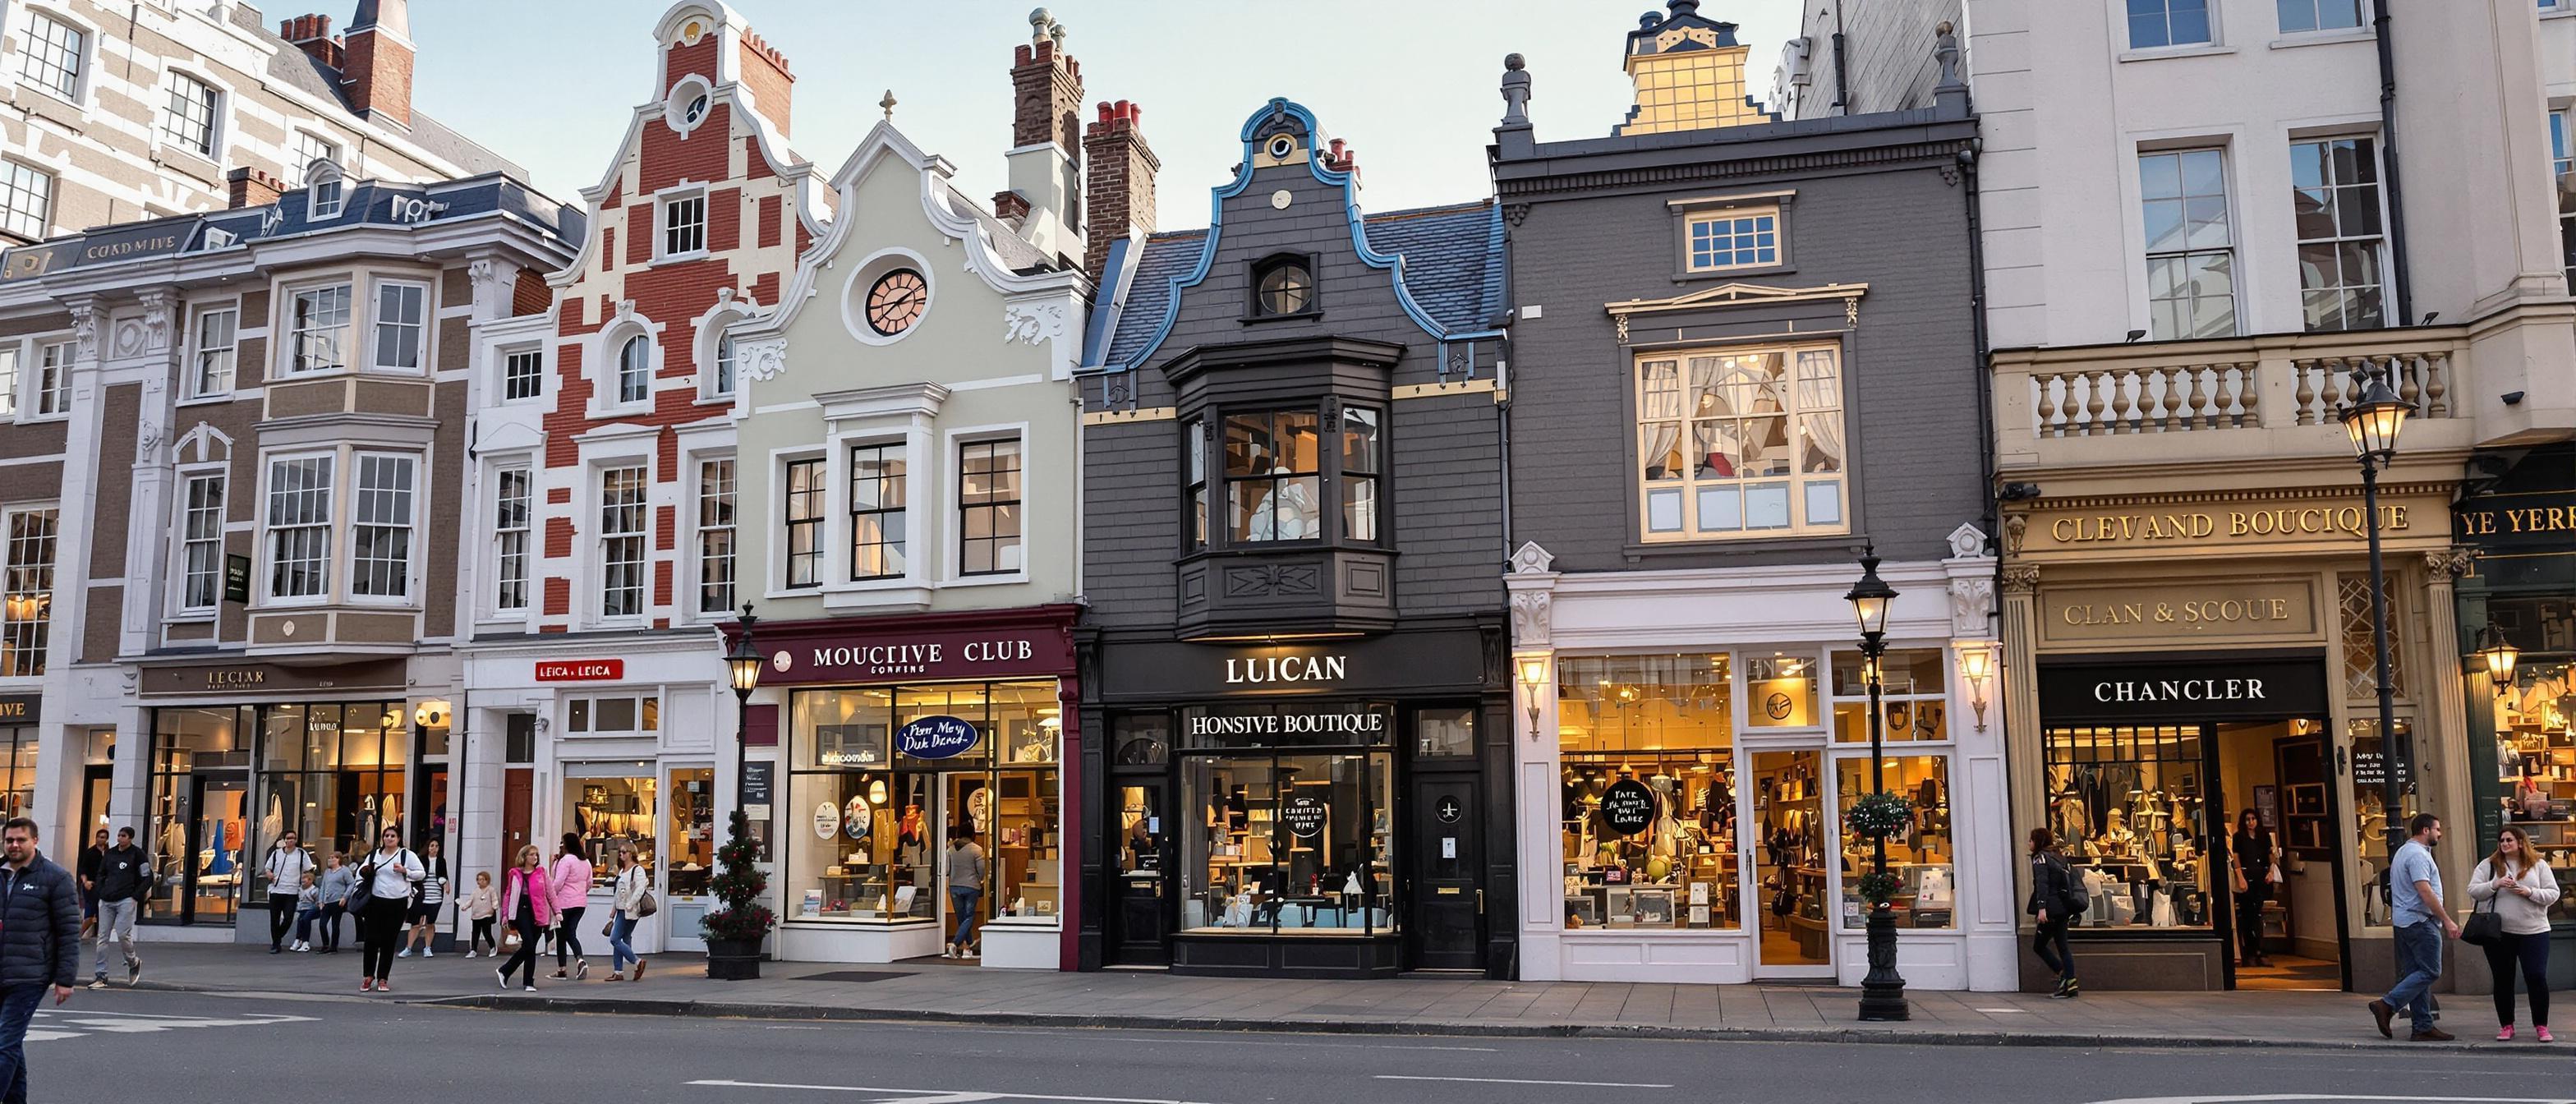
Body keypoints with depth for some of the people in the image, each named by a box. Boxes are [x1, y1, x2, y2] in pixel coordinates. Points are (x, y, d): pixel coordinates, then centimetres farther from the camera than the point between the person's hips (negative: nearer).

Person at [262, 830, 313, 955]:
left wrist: (304, 879, -7)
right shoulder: (276, 853, 9)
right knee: (274, 919, 3)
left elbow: (309, 870, 7)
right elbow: (267, 867, 17)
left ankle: (277, 939, 16)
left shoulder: (301, 854, 3)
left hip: (292, 892, -2)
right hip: (275, 891, 2)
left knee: (288, 917, -9)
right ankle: (276, 944, 13)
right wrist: (269, 874, -3)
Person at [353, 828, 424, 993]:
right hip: (376, 902, 2)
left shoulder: (407, 855, 1)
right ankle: (368, 976, 12)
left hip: (397, 904, -2)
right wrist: (364, 871, -8)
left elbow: (422, 874, -1)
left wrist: (405, 871, -17)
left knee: (389, 942, 2)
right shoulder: (375, 855, 11)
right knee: (371, 939, -1)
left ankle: (382, 979, 10)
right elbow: (360, 872, 15)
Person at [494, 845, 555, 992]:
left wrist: (556, 911, 2)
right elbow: (508, 894, 12)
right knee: (529, 945, -14)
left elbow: (550, 892, 7)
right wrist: (505, 914, 7)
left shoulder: (541, 872, 8)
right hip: (520, 911, -2)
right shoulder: (515, 873, 6)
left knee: (530, 948, 3)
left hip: (536, 913, 2)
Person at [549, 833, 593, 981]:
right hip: (581, 903, 7)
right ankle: (580, 960, -13)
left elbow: (558, 882, -17)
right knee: (571, 934, 11)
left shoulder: (566, 860, -13)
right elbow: (589, 883, 16)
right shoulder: (586, 861, 10)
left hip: (564, 903, -7)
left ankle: (562, 970, 10)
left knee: (561, 936, 5)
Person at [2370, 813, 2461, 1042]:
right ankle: (2387, 1005, -14)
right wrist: (2447, 920, -19)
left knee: (2416, 974, 8)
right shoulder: (2418, 855, -13)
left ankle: (2423, 1027, 9)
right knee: (2430, 971, -8)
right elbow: (2425, 891, -21)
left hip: (2403, 921, 10)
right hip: (2420, 920, -10)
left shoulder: (2402, 852, 20)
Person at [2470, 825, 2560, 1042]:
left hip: (2534, 932, -1)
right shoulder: (2488, 865, 5)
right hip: (2498, 933, 1)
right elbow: (2473, 892, -1)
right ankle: (2506, 1026, 16)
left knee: (2537, 978, -3)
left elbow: (2553, 894, 1)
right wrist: (2495, 885, -16)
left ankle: (2541, 1026, 11)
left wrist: (2530, 892, -15)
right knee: (2503, 981, 6)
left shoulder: (2538, 865, 5)